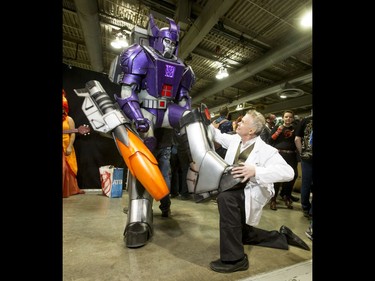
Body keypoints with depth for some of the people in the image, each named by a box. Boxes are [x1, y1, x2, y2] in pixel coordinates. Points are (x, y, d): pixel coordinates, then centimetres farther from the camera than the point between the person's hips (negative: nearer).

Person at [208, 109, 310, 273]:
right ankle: (282, 236, 38)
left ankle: (235, 258, -22)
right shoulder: (235, 139, -2)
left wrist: (255, 171, -40)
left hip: (252, 193, -8)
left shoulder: (266, 150, -21)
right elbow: (218, 136, 17)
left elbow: (288, 172, -30)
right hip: (236, 191, 8)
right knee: (242, 234, 22)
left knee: (224, 198, -39)